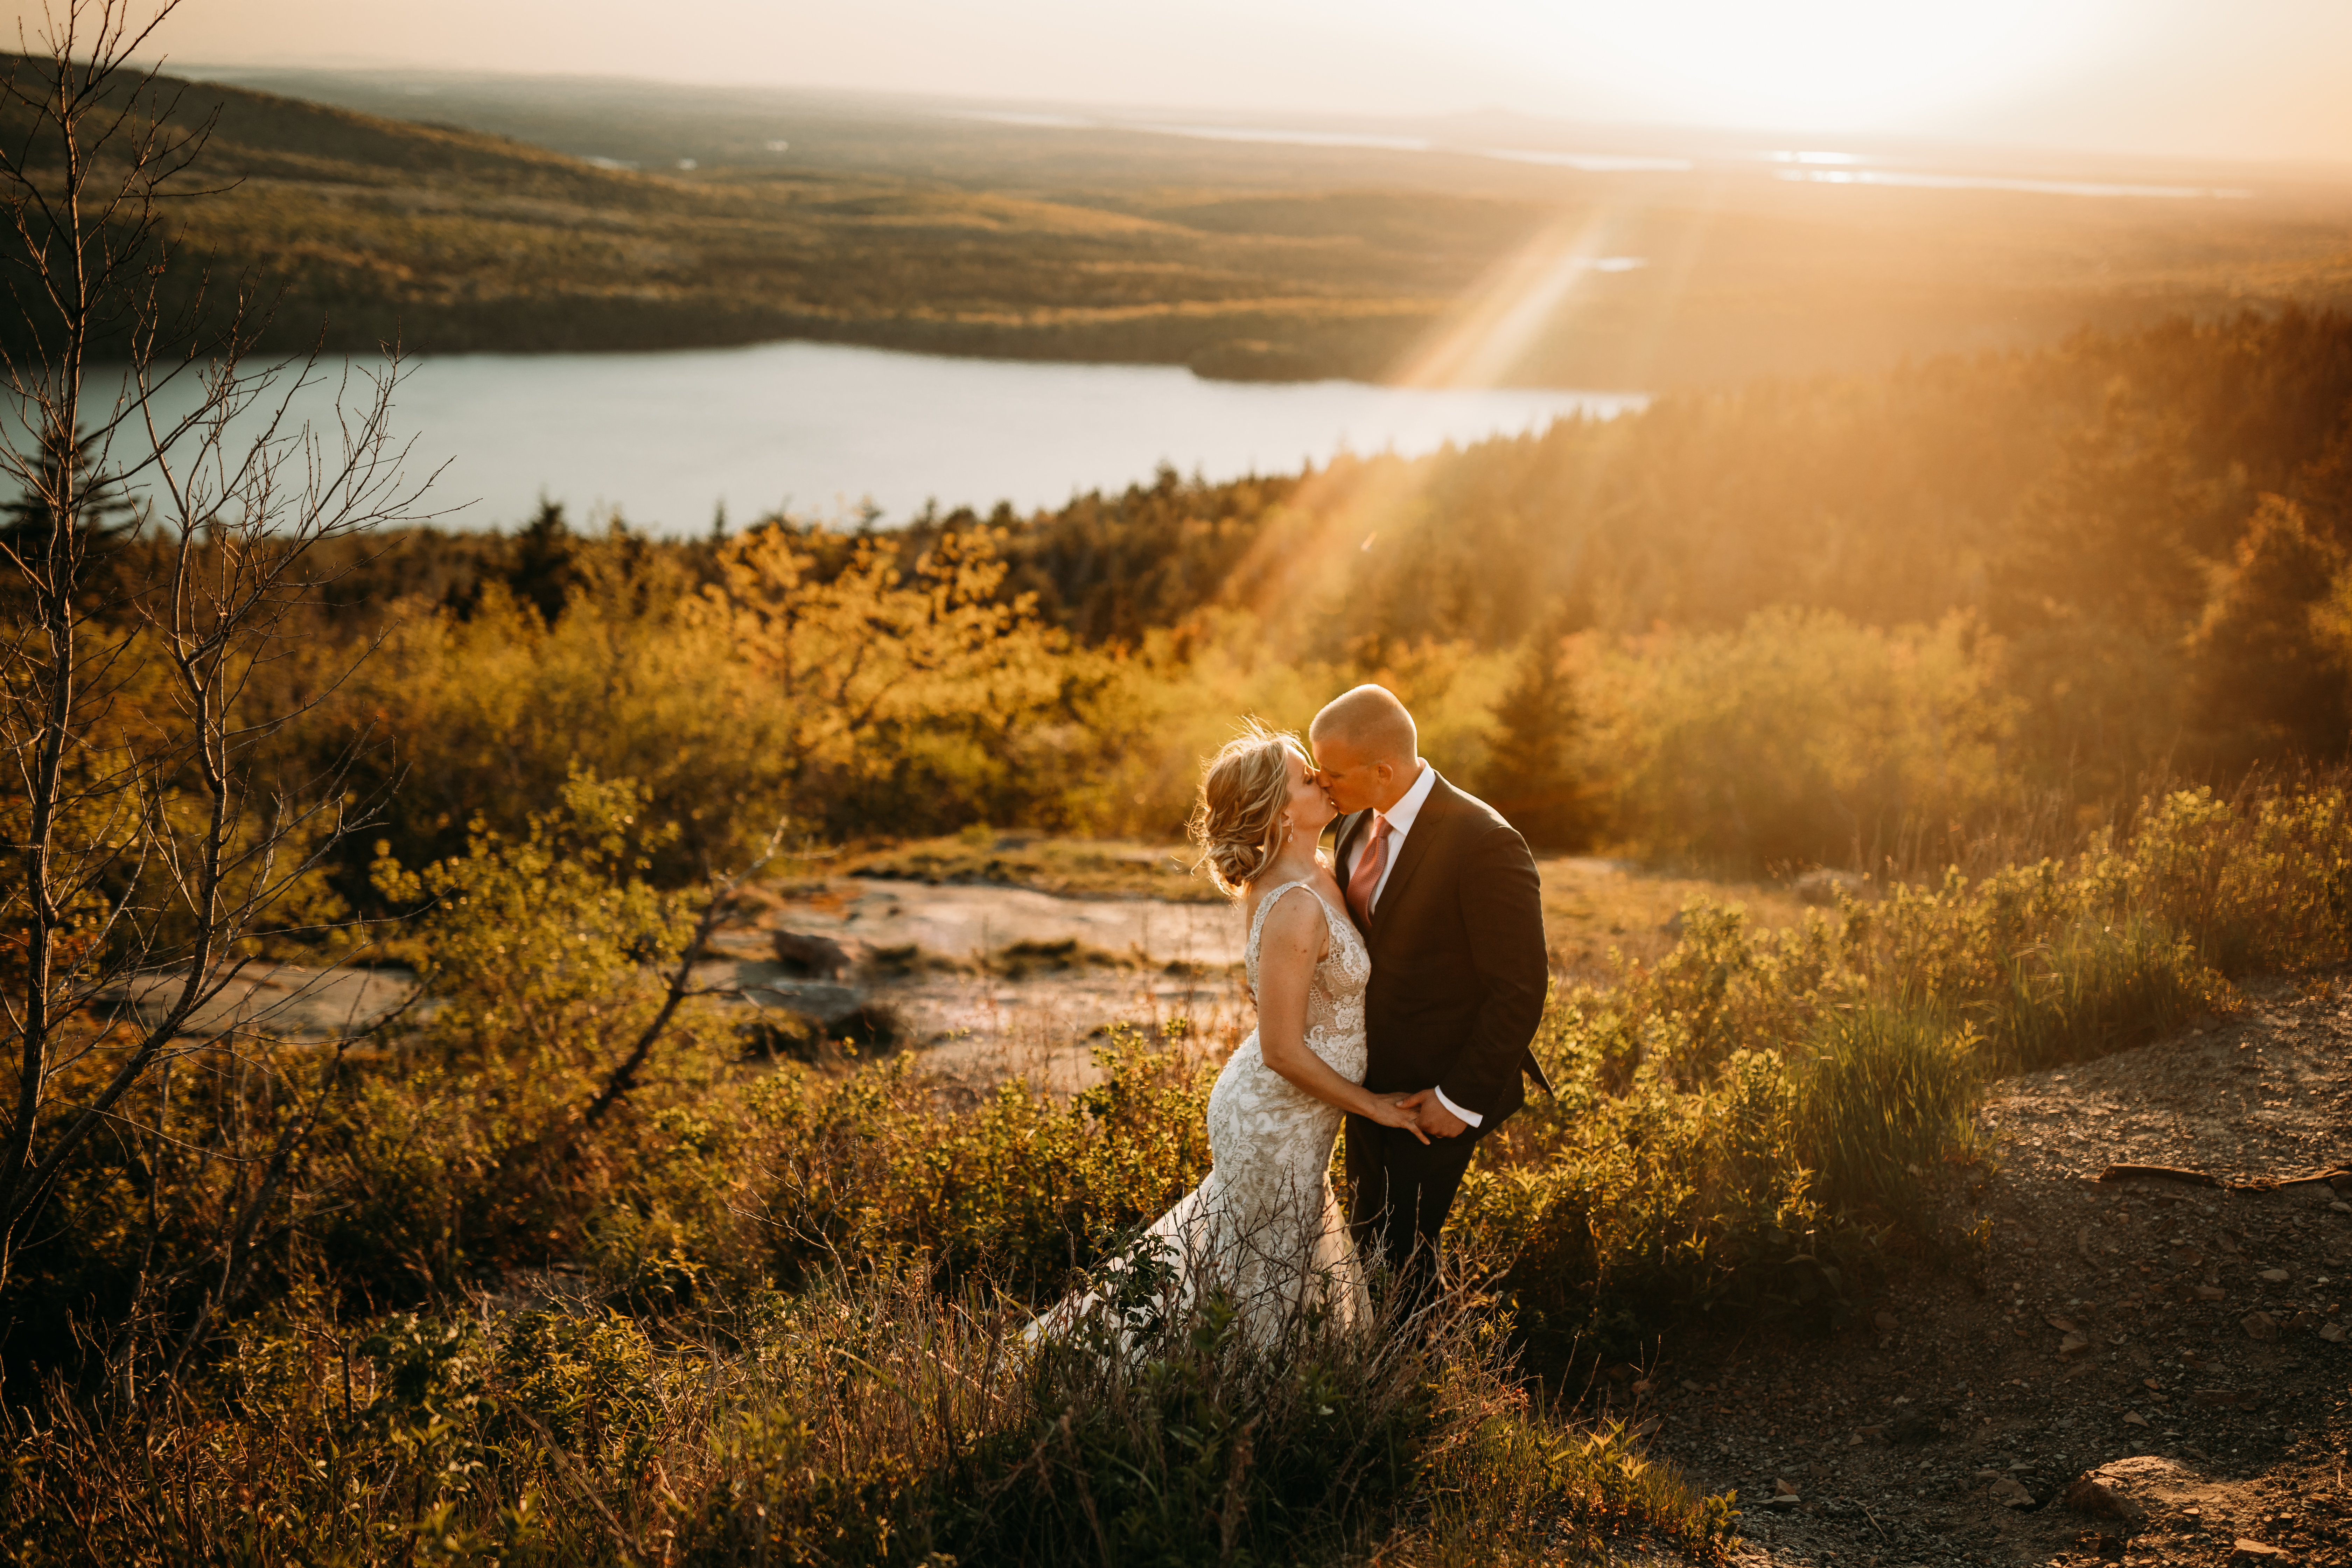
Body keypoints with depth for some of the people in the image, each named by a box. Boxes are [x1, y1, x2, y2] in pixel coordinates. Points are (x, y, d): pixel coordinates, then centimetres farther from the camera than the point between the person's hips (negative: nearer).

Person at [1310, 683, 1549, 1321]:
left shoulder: (1484, 845, -25)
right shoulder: (1360, 825, 0)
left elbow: (1521, 989, -21)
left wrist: (1461, 1099, -18)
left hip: (1436, 1091, -7)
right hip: (1373, 1079, 8)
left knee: (1399, 1252, 0)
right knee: (1368, 1239, 17)